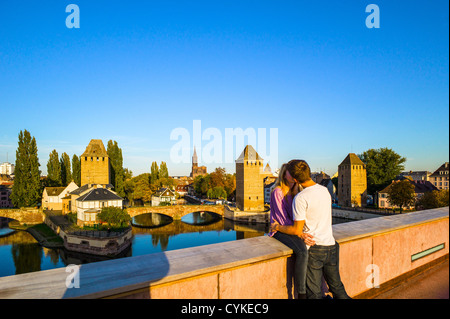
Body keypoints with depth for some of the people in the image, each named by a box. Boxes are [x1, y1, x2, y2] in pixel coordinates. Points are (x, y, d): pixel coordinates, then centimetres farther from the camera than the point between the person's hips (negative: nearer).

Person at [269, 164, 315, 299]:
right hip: (280, 230, -6)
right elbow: (282, 218, -14)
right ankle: (301, 293, -18)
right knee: (302, 252, -30)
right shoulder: (277, 192, -9)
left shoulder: (295, 192, 12)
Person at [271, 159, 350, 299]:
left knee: (314, 293, 6)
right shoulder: (325, 190, 3)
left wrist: (278, 227, 1)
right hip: (330, 245, 7)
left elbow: (297, 230, -15)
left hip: (313, 248, -7)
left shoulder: (300, 198, -19)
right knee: (337, 287, 23)